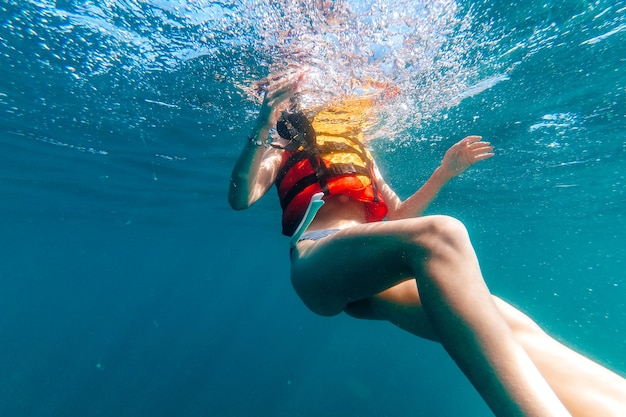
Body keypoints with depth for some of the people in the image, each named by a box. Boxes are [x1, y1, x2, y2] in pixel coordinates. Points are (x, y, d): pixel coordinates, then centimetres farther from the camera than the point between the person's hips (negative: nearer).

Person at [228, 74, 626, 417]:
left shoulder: (358, 153, 30)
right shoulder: (282, 153, 20)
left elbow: (399, 215, 28)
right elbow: (239, 198, 2)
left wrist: (444, 172, 22)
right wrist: (264, 125, -11)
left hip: (374, 279, 5)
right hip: (317, 265, -4)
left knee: (505, 323, -19)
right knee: (440, 234, -32)